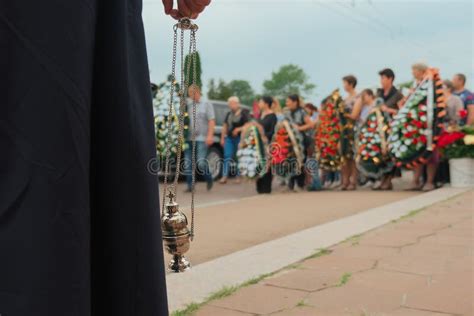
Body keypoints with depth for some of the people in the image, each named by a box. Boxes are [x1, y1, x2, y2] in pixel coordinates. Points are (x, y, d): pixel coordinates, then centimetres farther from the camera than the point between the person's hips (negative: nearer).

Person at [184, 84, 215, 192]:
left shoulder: (206, 105, 6)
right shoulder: (188, 105, 16)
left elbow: (212, 121, -2)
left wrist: (210, 135, -13)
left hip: (201, 139, -4)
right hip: (189, 139, 4)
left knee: (201, 163, -11)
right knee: (188, 163, 0)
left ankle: (209, 179, 14)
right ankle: (190, 185, 8)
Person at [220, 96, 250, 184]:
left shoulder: (244, 113, -3)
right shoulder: (229, 114, 16)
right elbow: (225, 126, 19)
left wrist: (238, 129, -20)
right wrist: (222, 138, 15)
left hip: (240, 138, -5)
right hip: (229, 138, 5)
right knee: (227, 157, -3)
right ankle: (224, 177, -4)